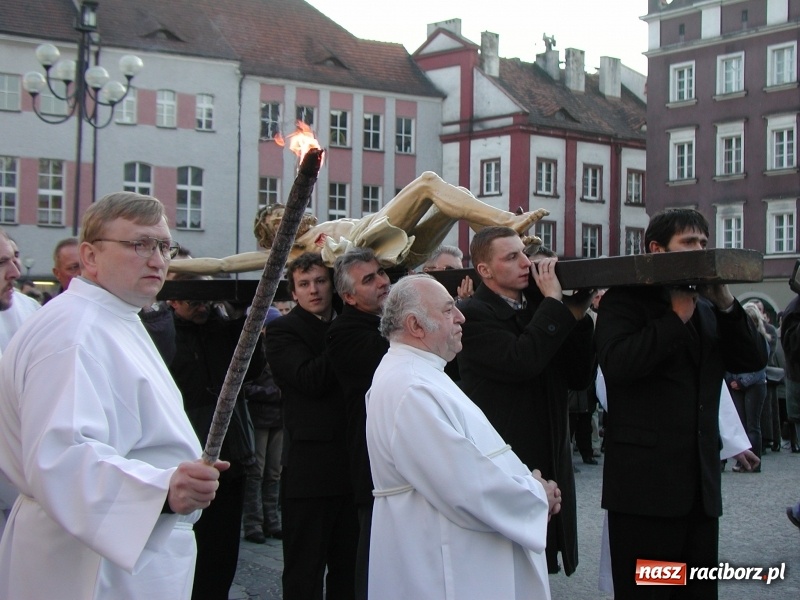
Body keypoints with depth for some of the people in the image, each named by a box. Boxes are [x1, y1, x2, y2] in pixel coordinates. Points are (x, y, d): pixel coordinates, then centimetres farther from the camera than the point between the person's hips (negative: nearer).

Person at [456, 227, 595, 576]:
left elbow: (580, 378, 9)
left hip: (550, 465, 7)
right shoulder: (473, 315, -9)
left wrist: (577, 315, -3)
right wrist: (554, 303, -15)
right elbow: (521, 361, -25)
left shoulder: (539, 308, 12)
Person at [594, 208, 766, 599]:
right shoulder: (625, 300, -2)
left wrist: (726, 305, -3)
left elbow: (753, 360, 9)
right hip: (645, 479, -6)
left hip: (701, 479, 7)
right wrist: (677, 316, -14)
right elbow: (616, 362, -20)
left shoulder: (707, 309, 19)